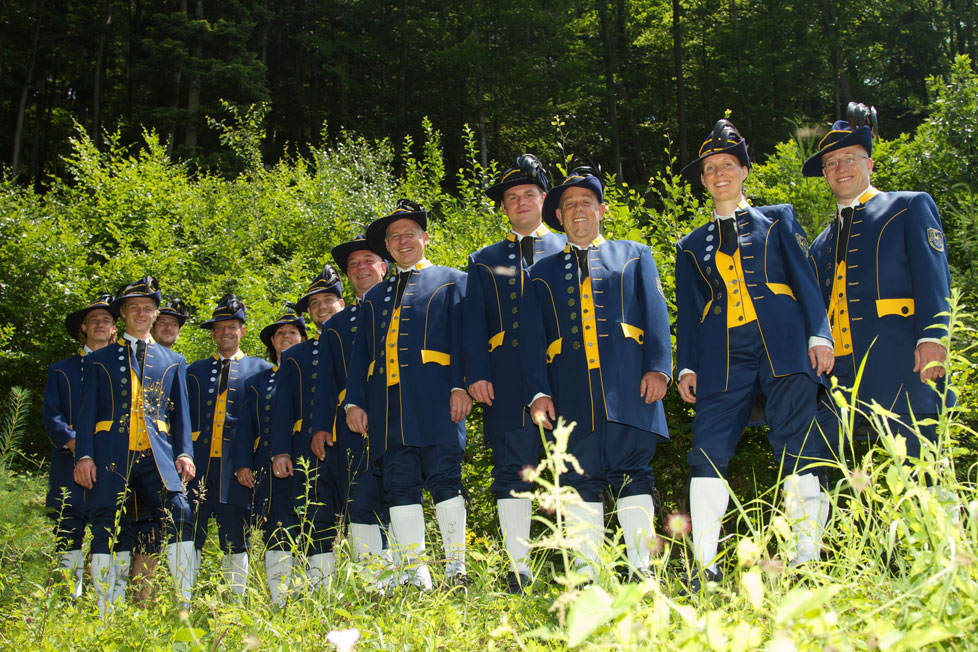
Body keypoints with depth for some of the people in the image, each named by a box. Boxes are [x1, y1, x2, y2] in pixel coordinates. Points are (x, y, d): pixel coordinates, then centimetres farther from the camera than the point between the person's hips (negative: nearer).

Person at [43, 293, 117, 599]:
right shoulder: (61, 370, 18)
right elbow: (51, 413, 7)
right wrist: (72, 442, -13)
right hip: (71, 460, 1)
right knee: (69, 532, -5)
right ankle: (71, 596, 0)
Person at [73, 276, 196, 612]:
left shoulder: (172, 362, 20)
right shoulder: (101, 359, 16)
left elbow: (181, 413, 16)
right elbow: (87, 411, 10)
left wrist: (185, 453, 1)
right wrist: (83, 455, -3)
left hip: (157, 454, 1)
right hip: (111, 456, 0)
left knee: (180, 515, -17)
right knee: (105, 530, -3)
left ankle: (186, 605, -14)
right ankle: (105, 615, 4)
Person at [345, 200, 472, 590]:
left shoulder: (452, 281, 15)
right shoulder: (374, 296, 26)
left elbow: (462, 337, 3)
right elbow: (360, 353, 21)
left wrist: (461, 386, -10)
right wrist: (354, 402, 9)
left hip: (434, 402, -4)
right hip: (386, 405, 4)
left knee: (444, 480, -9)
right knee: (400, 487, 0)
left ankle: (456, 569, -4)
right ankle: (416, 574, 3)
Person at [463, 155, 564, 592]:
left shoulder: (568, 250, 16)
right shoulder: (484, 262, 19)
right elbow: (474, 325, 13)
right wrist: (476, 375, -2)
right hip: (508, 382, 1)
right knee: (511, 471, -2)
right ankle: (518, 569, 2)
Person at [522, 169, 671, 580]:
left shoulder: (635, 255, 19)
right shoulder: (543, 272, 21)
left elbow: (656, 315, 8)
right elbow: (532, 337, 13)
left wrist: (658, 367, -7)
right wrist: (538, 392, -1)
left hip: (627, 386, -1)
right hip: (571, 391, 1)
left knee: (633, 474, -5)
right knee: (580, 481, -1)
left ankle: (641, 570, -2)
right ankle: (585, 574, 2)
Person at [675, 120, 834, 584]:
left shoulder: (778, 219, 18)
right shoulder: (691, 245, 23)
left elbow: (806, 279, 10)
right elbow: (688, 311, 20)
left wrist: (819, 336, -4)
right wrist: (686, 367, 7)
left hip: (783, 346, -2)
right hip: (722, 357, 2)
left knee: (796, 452, -10)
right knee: (707, 454, -11)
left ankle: (807, 558, -6)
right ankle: (705, 567, -11)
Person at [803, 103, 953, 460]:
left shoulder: (911, 207, 10)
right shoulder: (821, 244, 24)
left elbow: (933, 277, -2)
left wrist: (931, 336, -16)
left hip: (900, 367, -4)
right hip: (836, 374, 4)